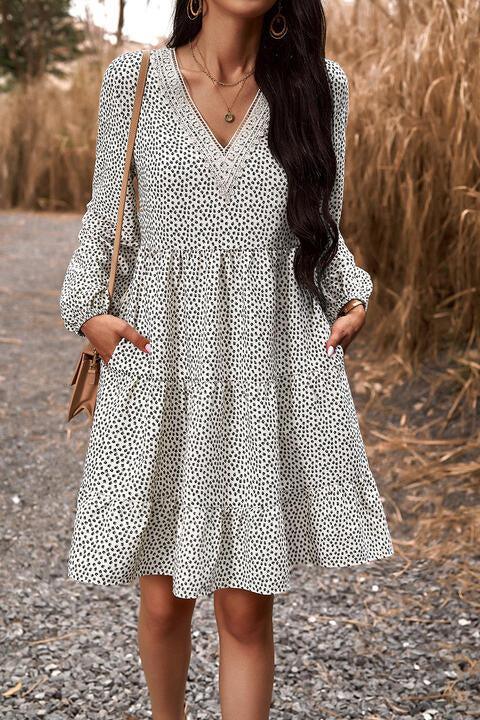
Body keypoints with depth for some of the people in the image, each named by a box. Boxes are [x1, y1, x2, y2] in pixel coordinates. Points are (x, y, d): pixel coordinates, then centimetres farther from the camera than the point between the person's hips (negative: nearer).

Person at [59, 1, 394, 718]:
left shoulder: (317, 83, 7)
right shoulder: (135, 79, 4)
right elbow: (108, 215, 9)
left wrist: (352, 298, 0)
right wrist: (87, 309, -6)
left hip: (274, 369, 1)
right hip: (159, 366, 0)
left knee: (247, 609, 3)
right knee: (164, 600, 9)